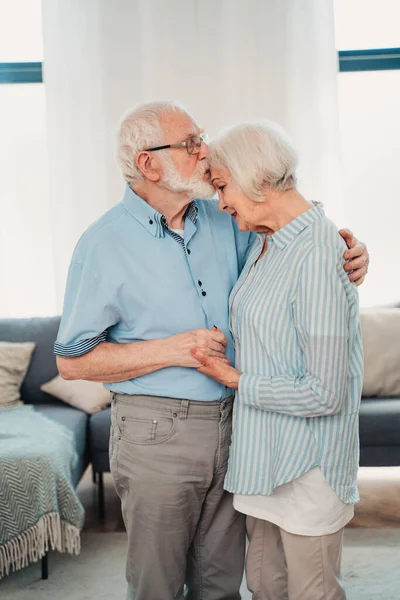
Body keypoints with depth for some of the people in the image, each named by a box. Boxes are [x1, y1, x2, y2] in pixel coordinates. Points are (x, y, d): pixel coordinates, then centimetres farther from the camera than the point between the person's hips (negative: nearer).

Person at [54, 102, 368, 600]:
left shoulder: (222, 223, 5)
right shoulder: (105, 244, -10)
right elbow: (72, 361, -9)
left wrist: (346, 258, -3)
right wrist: (171, 350, -18)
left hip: (230, 426, 5)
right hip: (157, 433, -4)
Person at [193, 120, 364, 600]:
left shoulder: (317, 257, -23)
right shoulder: (265, 244, 6)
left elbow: (325, 394, -24)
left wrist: (238, 380, -14)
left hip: (306, 465, -8)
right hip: (265, 454, 8)